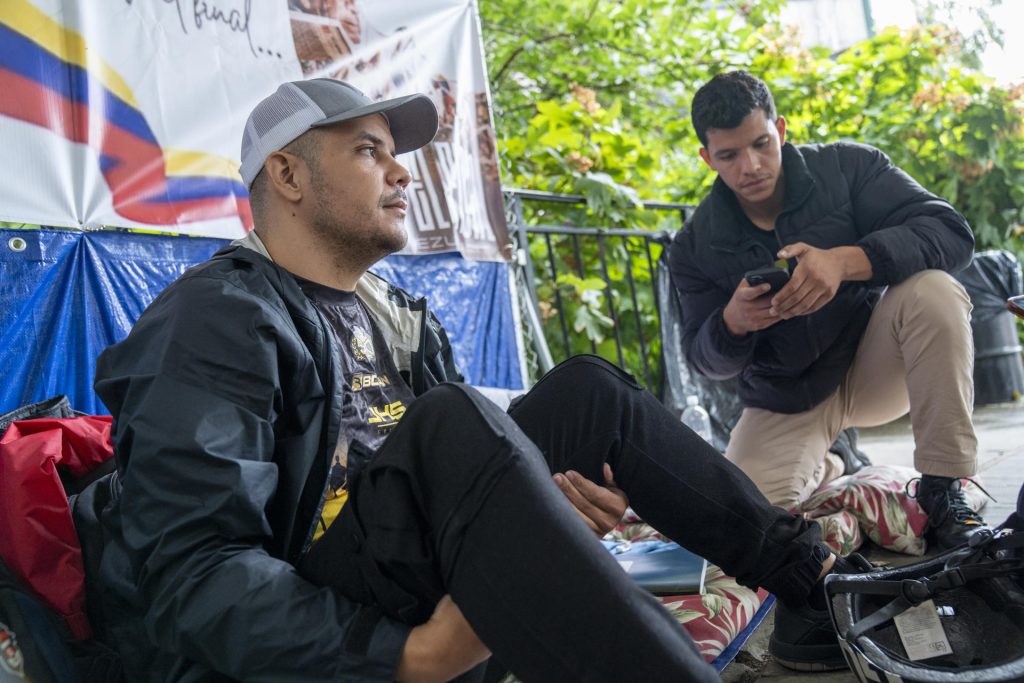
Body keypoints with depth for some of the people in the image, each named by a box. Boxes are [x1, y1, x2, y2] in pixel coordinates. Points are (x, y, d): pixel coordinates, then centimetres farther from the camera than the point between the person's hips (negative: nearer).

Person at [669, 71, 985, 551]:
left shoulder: (847, 167, -12)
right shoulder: (696, 246, -8)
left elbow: (951, 234, -24)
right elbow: (705, 360, -3)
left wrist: (845, 261, -41)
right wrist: (732, 321, -28)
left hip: (873, 363, -1)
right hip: (786, 400, 1)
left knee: (933, 291, -31)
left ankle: (943, 492, -20)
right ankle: (819, 472, 17)